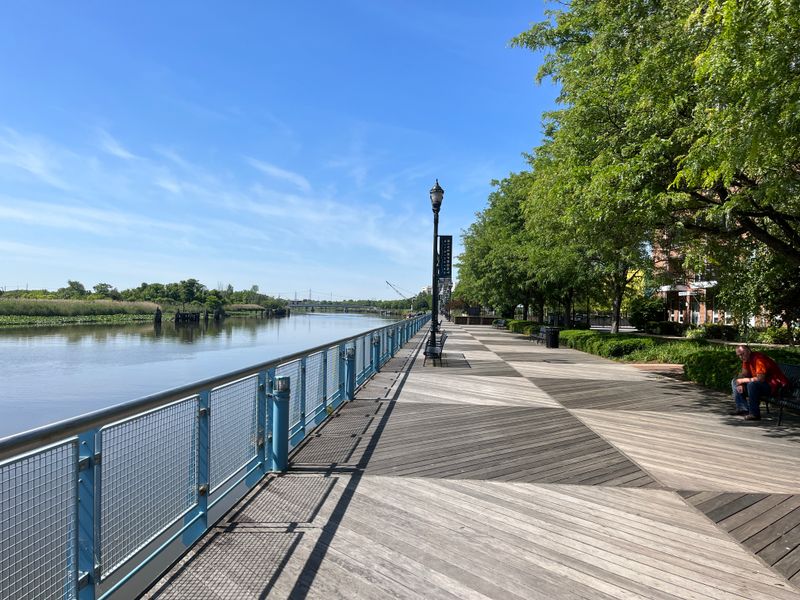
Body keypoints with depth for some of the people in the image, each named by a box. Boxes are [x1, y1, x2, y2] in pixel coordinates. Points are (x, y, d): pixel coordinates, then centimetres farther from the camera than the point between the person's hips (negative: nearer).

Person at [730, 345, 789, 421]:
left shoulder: (758, 358, -24)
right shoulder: (746, 359, 4)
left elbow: (760, 379, -32)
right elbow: (744, 374, 10)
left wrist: (743, 380, -21)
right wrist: (740, 383, -10)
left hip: (774, 386, -10)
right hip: (763, 383, 10)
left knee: (751, 384, -36)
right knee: (734, 381, 7)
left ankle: (754, 414, -26)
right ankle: (743, 408, -1)